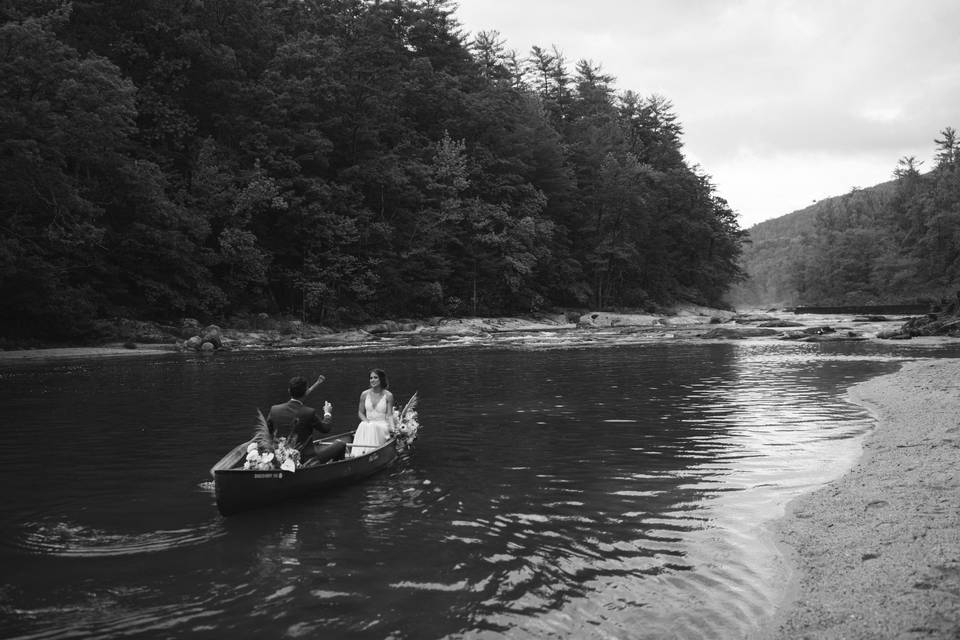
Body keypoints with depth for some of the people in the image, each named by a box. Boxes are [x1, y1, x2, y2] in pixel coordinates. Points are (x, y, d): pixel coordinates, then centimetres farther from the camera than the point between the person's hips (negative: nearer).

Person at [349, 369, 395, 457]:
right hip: (368, 424, 2)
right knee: (362, 426, -33)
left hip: (382, 424, -2)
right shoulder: (364, 394, 8)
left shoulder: (388, 396, 0)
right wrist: (366, 421, -5)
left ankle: (369, 451, -41)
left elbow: (389, 415, -3)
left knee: (374, 428, -36)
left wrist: (391, 428, -20)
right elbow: (360, 412, 15)